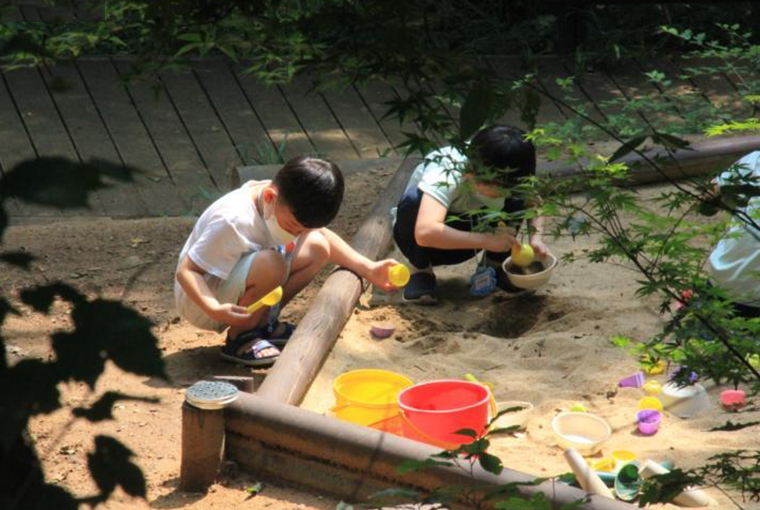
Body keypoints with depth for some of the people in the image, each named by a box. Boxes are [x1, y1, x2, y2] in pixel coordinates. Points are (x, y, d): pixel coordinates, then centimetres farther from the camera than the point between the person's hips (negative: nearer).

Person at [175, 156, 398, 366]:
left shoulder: (288, 207, -8)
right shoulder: (233, 221, -31)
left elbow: (322, 235, 7)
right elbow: (186, 270, -29)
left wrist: (369, 269, -3)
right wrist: (214, 310, -44)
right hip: (199, 302, -8)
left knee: (317, 248, -6)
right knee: (272, 265, -35)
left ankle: (262, 323, 6)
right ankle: (238, 338, -12)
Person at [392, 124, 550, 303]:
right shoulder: (447, 173, -39)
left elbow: (534, 203, -7)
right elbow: (425, 233, -52)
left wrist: (536, 236, -28)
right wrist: (487, 240, -52)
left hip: (467, 227, 4)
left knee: (517, 201, -23)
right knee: (414, 200, -38)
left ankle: (494, 265, -1)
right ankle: (420, 270, -13)